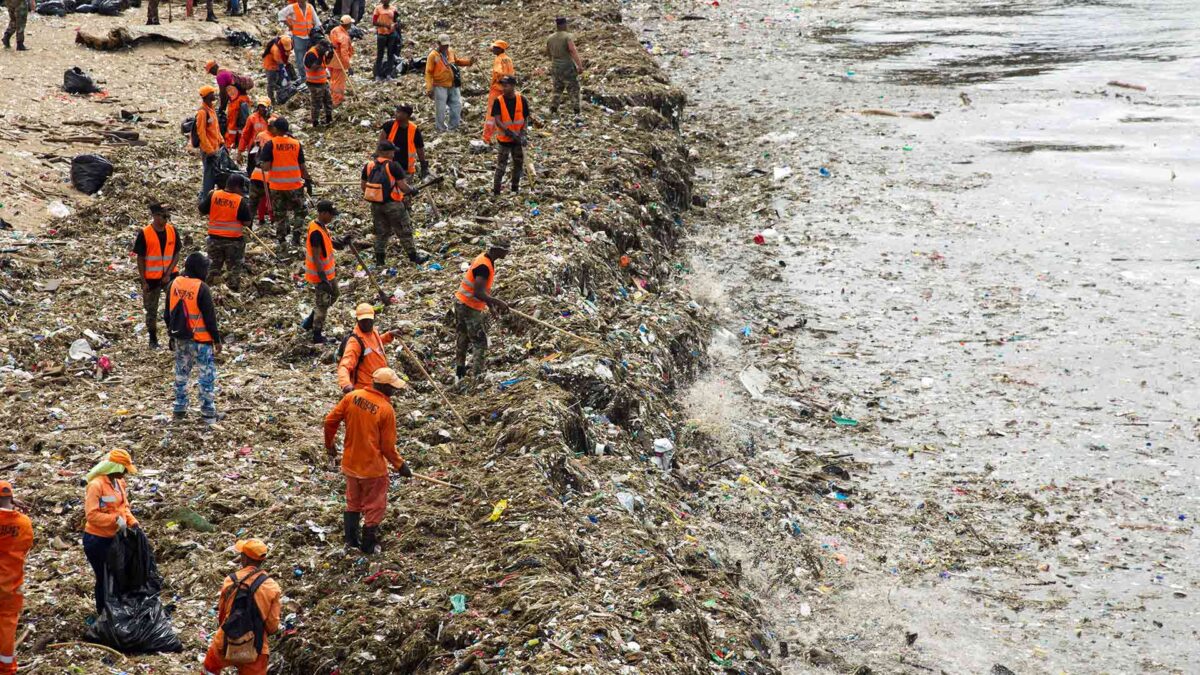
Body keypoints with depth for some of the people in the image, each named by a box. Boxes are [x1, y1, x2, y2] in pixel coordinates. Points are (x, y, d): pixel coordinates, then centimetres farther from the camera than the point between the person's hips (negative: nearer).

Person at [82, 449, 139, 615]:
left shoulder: (119, 482, 3)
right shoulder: (96, 485, -22)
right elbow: (91, 514, -26)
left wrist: (132, 521, -3)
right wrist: (116, 520, -27)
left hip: (114, 538, 8)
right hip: (97, 540, -8)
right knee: (103, 577, 5)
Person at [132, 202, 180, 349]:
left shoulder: (172, 231, -2)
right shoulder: (144, 233, -11)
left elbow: (176, 254, 2)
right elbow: (140, 259, -7)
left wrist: (169, 273, -10)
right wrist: (143, 281, -9)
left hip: (170, 275, 2)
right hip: (151, 278, -2)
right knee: (151, 310, 10)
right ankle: (153, 339, 25)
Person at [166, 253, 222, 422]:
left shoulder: (174, 284, 1)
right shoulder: (201, 288, -18)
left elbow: (168, 313, 11)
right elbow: (210, 317, -15)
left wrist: (173, 332, 22)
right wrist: (217, 340, -6)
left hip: (180, 339, 6)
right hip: (200, 340, -6)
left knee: (181, 374, 17)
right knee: (207, 375, 2)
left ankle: (180, 409, 23)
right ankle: (208, 413, 4)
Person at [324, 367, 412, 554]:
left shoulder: (352, 396, -6)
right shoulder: (386, 410, -19)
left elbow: (330, 421, -1)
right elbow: (387, 447, -14)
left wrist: (330, 446, 14)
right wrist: (400, 465, 2)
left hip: (350, 463, 5)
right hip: (372, 468, -5)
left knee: (353, 503, 23)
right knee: (373, 508, 14)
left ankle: (351, 541, 31)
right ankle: (368, 545, 25)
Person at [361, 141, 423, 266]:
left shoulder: (368, 166, 2)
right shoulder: (393, 166, -15)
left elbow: (363, 185, 8)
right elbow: (403, 186, -17)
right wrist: (412, 191, 2)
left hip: (375, 204, 5)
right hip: (392, 204, -5)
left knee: (381, 232, 18)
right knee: (404, 232, 8)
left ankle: (379, 259, 19)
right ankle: (413, 256, 15)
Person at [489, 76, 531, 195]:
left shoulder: (522, 100, -5)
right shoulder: (498, 101, -10)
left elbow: (525, 118, 1)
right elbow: (497, 121, -15)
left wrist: (522, 134, -11)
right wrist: (509, 132, -27)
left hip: (518, 139, 2)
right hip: (504, 139, -2)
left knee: (519, 164, 11)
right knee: (501, 166, -2)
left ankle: (515, 189, 26)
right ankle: (495, 191, 3)